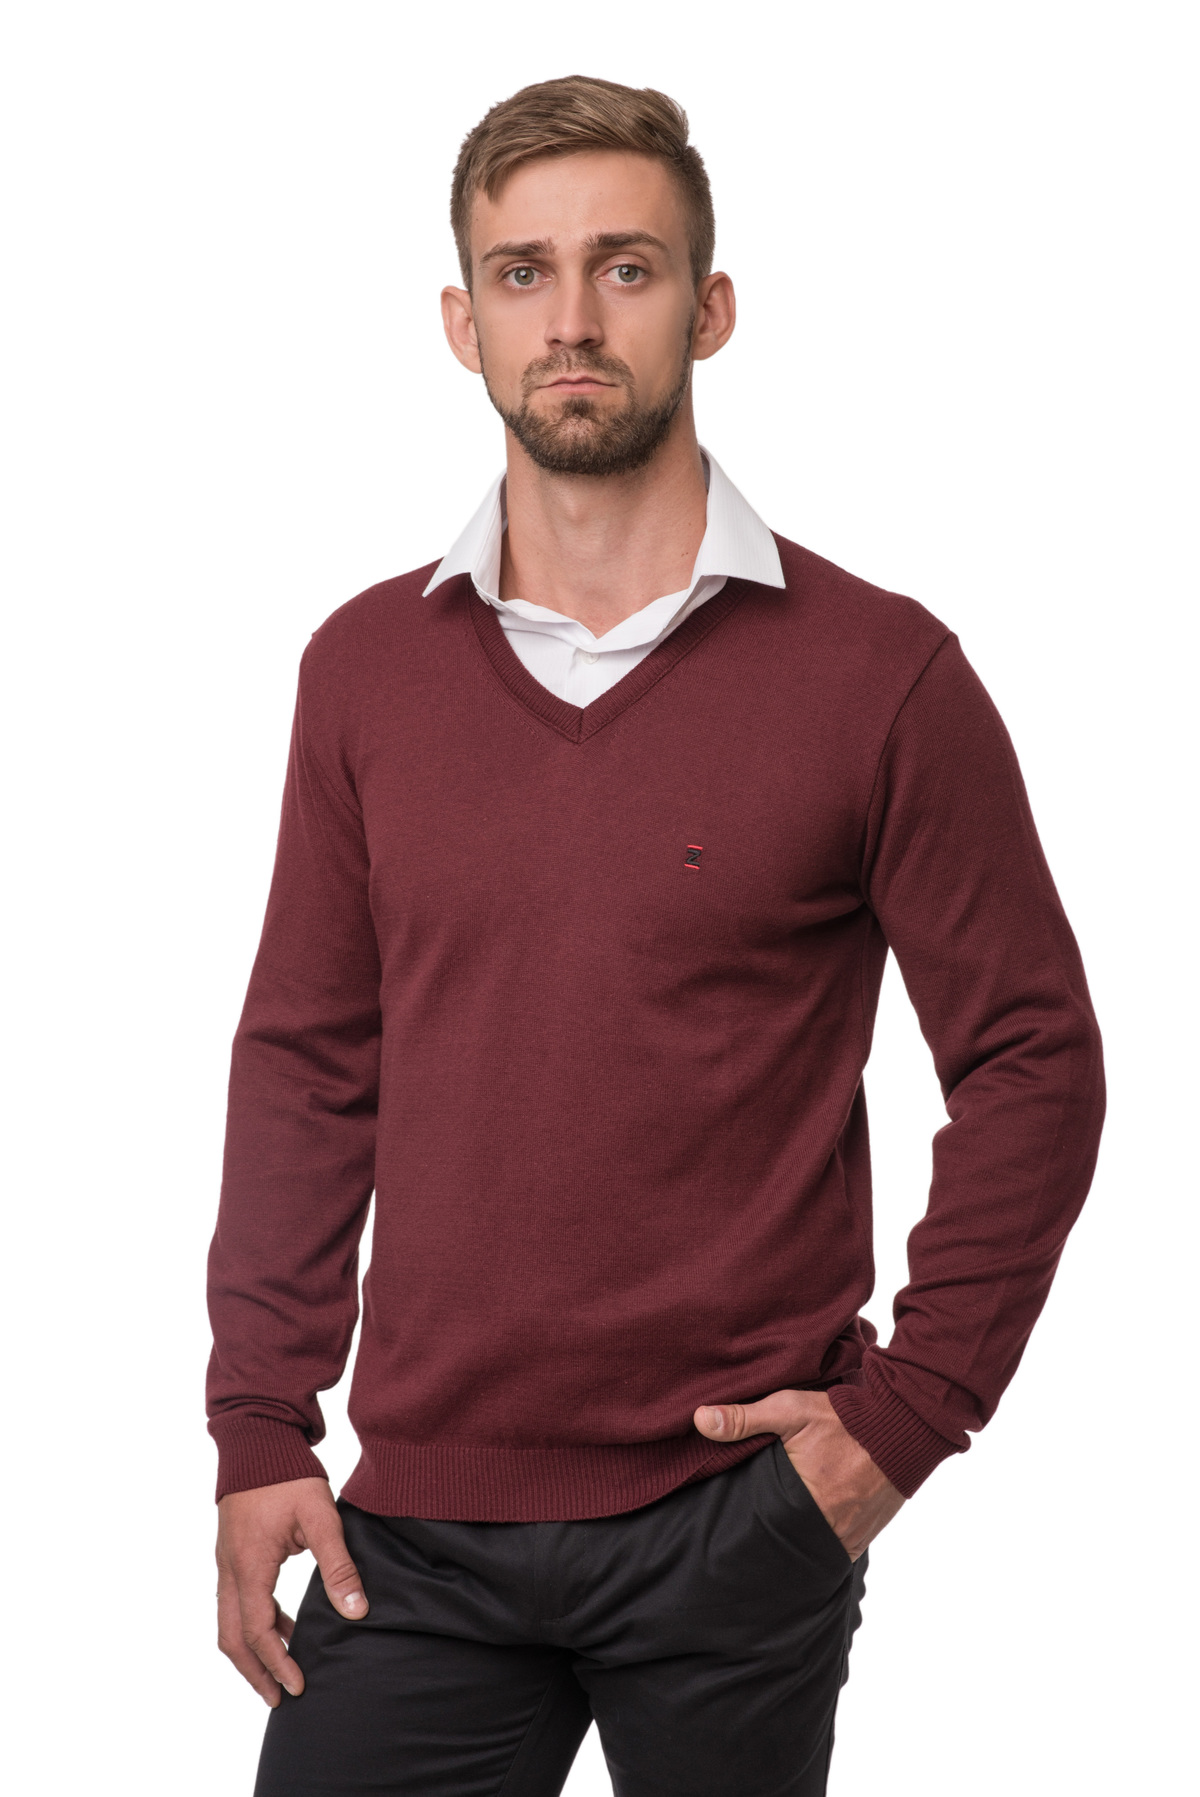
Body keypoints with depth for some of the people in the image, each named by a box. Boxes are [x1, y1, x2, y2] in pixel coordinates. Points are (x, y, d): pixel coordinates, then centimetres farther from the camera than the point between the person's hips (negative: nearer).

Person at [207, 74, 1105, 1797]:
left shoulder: (877, 671, -5)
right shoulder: (365, 667, 6)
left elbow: (1036, 1063, -1)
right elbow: (307, 1060, 9)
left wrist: (904, 1415, -6)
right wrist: (259, 1432, 4)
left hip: (740, 1514, -2)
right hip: (420, 1517, 3)